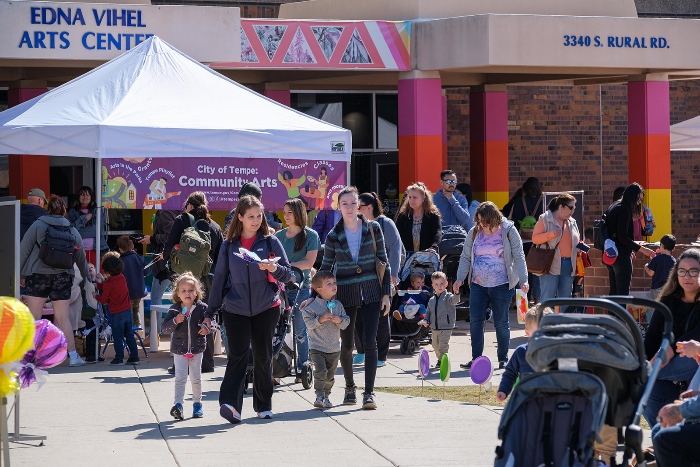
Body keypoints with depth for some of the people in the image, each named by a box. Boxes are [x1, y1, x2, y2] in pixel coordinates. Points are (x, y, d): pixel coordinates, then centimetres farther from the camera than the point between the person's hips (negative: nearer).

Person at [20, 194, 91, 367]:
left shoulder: (37, 226, 2)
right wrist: (86, 277, 28)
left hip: (38, 275, -3)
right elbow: (81, 257, 16)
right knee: (63, 317, 7)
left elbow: (24, 250, -1)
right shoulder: (72, 230, 10)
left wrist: (20, 273, 6)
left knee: (33, 318, -1)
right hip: (62, 277, 3)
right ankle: (73, 355, 7)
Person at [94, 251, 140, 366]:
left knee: (117, 337, 1)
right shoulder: (122, 278, 4)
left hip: (116, 314, -6)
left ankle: (119, 358, 1)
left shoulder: (108, 284, -15)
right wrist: (99, 284, 26)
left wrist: (96, 296, 13)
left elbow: (104, 300, -6)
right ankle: (134, 357, 12)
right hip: (127, 311, 6)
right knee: (129, 335, 11)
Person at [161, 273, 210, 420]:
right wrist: (175, 321, -22)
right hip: (179, 349, -1)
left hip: (197, 348, 1)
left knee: (196, 378, 10)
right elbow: (165, 327, -4)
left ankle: (197, 404, 23)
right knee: (180, 377, -8)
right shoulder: (174, 310, -3)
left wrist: (206, 328, -23)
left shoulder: (201, 307, -4)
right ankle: (178, 404, -14)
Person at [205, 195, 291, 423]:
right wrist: (210, 312, 8)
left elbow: (288, 274, 2)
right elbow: (219, 278, 10)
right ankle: (230, 404, -25)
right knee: (238, 355, -15)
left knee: (263, 357, 7)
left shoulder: (270, 242, 4)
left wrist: (274, 269, -21)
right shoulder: (229, 245, 6)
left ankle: (264, 406, 19)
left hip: (266, 309, 1)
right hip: (235, 310, -1)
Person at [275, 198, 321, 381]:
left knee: (300, 330, 0)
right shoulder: (279, 235, 12)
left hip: (301, 285, -3)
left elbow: (309, 262, -9)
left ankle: (302, 369, 7)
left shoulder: (310, 235, 0)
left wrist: (285, 265, -18)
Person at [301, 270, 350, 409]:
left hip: (334, 348, 4)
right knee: (320, 371, -17)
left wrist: (340, 321, -14)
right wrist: (320, 320, -25)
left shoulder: (338, 305, 6)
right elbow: (309, 323, -11)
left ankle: (326, 396, 24)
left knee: (330, 375, 10)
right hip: (317, 347, -4)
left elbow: (346, 322, 6)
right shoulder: (312, 306, -8)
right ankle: (319, 396, -10)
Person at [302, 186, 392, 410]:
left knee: (369, 341, -10)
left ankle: (369, 392, -9)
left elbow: (383, 262, 4)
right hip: (345, 294, 1)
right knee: (346, 344, 8)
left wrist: (386, 293, 0)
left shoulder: (373, 229, 0)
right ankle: (350, 387, 29)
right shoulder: (334, 236, 0)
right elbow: (325, 268, 8)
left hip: (371, 292, -1)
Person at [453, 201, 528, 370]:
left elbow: (519, 257, -4)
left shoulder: (508, 231, -3)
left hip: (501, 285, -3)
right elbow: (465, 258, 10)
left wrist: (523, 280, -13)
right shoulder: (474, 233, 6)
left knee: (501, 323, 3)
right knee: (475, 322, -3)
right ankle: (476, 359, 2)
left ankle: (503, 359, 14)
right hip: (478, 285, 3)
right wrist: (460, 278, -1)